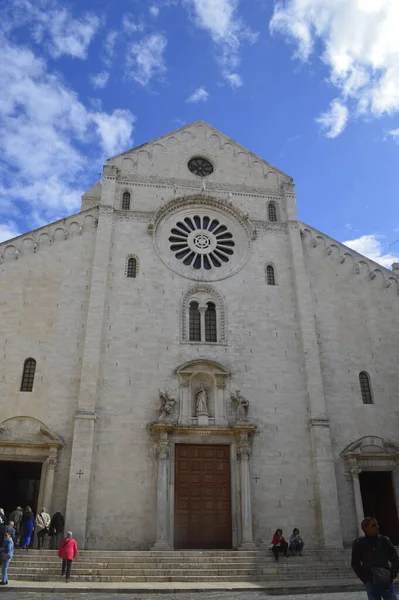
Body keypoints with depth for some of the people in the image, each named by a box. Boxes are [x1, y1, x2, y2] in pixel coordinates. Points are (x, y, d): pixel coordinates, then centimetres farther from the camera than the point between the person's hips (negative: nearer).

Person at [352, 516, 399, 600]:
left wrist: (391, 576, -1)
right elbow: (355, 564, 4)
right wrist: (366, 580, -3)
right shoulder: (359, 543, -2)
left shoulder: (385, 540, 4)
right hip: (371, 584, -1)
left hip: (387, 583, 2)